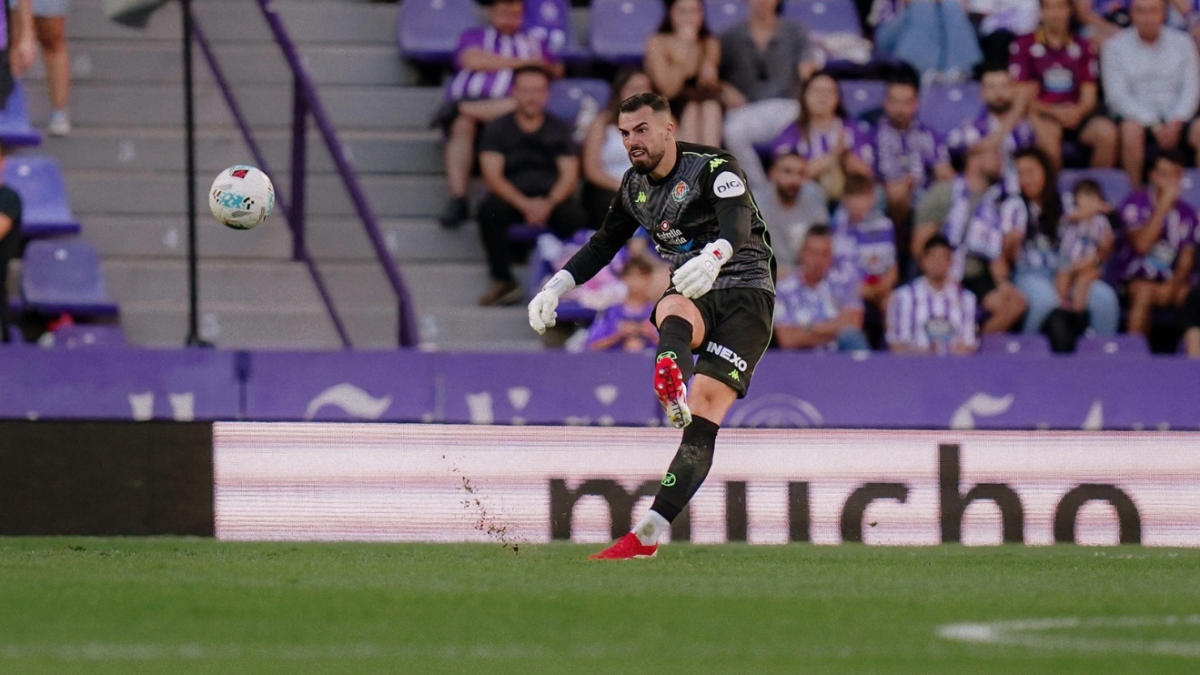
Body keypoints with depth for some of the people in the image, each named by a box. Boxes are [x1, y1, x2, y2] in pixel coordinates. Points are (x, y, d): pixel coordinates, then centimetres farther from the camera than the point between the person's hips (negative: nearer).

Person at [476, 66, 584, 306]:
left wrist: (549, 203, -19)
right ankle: (503, 281, -26)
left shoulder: (559, 129, 12)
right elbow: (492, 176, -4)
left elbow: (569, 175, 2)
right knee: (489, 211, -33)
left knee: (575, 216, -34)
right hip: (512, 198, 0)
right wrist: (525, 205, -20)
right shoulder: (497, 129, 8)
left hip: (552, 198, 0)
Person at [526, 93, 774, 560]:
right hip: (691, 294, 5)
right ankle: (670, 384, -71)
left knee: (705, 410, -18)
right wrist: (556, 287, 10)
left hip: (744, 292, -5)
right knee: (672, 312, -36)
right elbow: (604, 244, 23)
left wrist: (712, 257, -54)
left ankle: (650, 532, -25)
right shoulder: (635, 186, 9)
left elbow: (737, 226, -31)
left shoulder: (715, 168, -12)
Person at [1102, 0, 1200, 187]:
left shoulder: (1182, 43, 10)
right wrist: (1154, 125, -16)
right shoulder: (1115, 47, 3)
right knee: (1131, 129, -36)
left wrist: (1175, 123, -15)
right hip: (1137, 117, -1)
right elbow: (1117, 95, -5)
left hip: (1175, 119, 1)